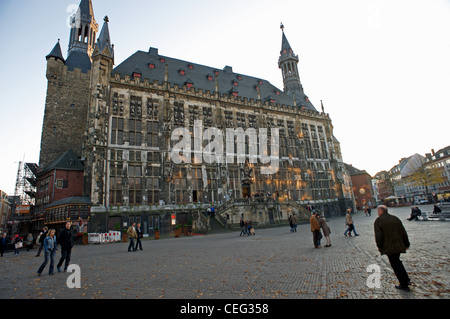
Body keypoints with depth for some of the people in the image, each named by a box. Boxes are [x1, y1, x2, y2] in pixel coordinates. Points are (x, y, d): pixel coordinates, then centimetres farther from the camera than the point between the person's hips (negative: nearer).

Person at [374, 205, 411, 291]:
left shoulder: (378, 221, -12)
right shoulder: (395, 218, 7)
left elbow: (378, 236, -16)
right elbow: (403, 233, 10)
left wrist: (379, 246, -3)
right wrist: (406, 244, 19)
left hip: (389, 247, -7)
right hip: (399, 245, 7)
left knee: (395, 265, 4)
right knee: (398, 262, 24)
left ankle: (404, 285, 11)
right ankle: (406, 280, 29)